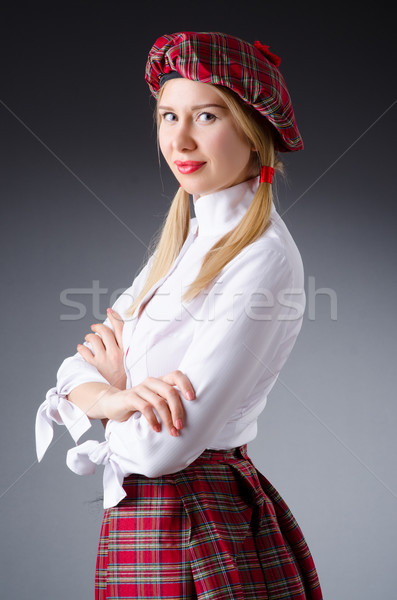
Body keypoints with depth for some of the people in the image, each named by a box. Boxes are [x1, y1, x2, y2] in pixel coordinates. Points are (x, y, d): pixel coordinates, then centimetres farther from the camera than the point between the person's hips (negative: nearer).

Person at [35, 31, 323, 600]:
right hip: (142, 520, 7)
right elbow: (79, 369, 4)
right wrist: (114, 399, -19)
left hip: (196, 537, -7)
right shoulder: (186, 240, 7)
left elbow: (163, 447, -24)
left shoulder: (264, 259, -19)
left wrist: (116, 383, -4)